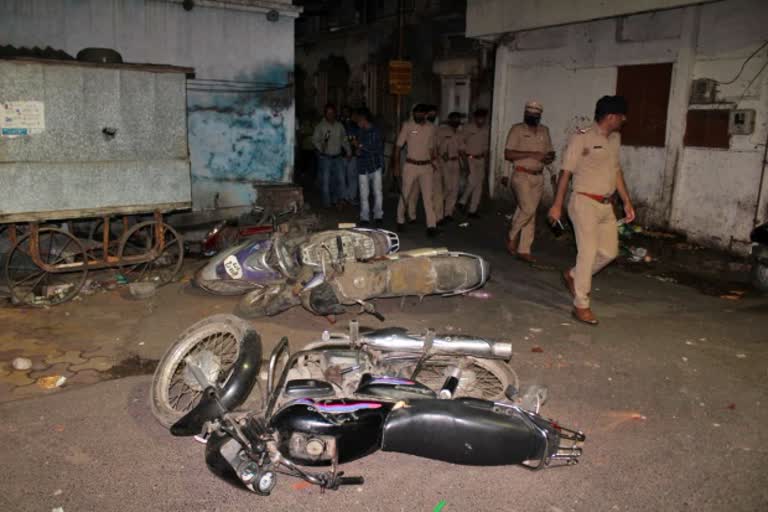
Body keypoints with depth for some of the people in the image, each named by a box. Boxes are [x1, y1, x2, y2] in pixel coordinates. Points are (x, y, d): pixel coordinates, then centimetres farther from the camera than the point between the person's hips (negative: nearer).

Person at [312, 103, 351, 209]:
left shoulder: (339, 126, 8)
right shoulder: (320, 126, -5)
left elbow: (344, 140, 14)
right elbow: (315, 139, -9)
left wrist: (348, 151, 4)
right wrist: (321, 147, -28)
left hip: (337, 157, 4)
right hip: (325, 157, -4)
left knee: (340, 179, 6)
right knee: (325, 180, 1)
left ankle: (338, 199, 23)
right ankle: (326, 202, 14)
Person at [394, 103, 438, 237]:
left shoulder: (430, 128, 4)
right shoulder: (407, 125, -5)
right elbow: (398, 146, -2)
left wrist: (433, 163, 12)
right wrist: (397, 165, -6)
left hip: (426, 166, 2)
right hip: (410, 165, -2)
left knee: (428, 196, -4)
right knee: (405, 194, 8)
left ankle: (431, 226, -5)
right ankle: (400, 221, 26)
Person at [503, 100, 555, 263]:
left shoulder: (544, 131, 12)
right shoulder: (517, 129, -3)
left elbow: (550, 153, 18)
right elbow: (508, 154, -11)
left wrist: (549, 157, -7)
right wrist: (532, 154, -18)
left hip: (538, 177, 5)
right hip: (521, 175, -5)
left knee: (530, 213, 5)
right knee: (528, 209, -16)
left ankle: (524, 250, 10)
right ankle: (512, 235, 9)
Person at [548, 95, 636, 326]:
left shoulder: (615, 139, 11)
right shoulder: (582, 139, -10)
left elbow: (617, 171, 19)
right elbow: (566, 172, -9)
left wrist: (627, 202, 17)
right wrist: (557, 205, -11)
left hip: (606, 205, 8)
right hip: (585, 203, -8)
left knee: (609, 251, 10)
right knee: (588, 252, -9)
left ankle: (573, 275, 32)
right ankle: (581, 306, 0)